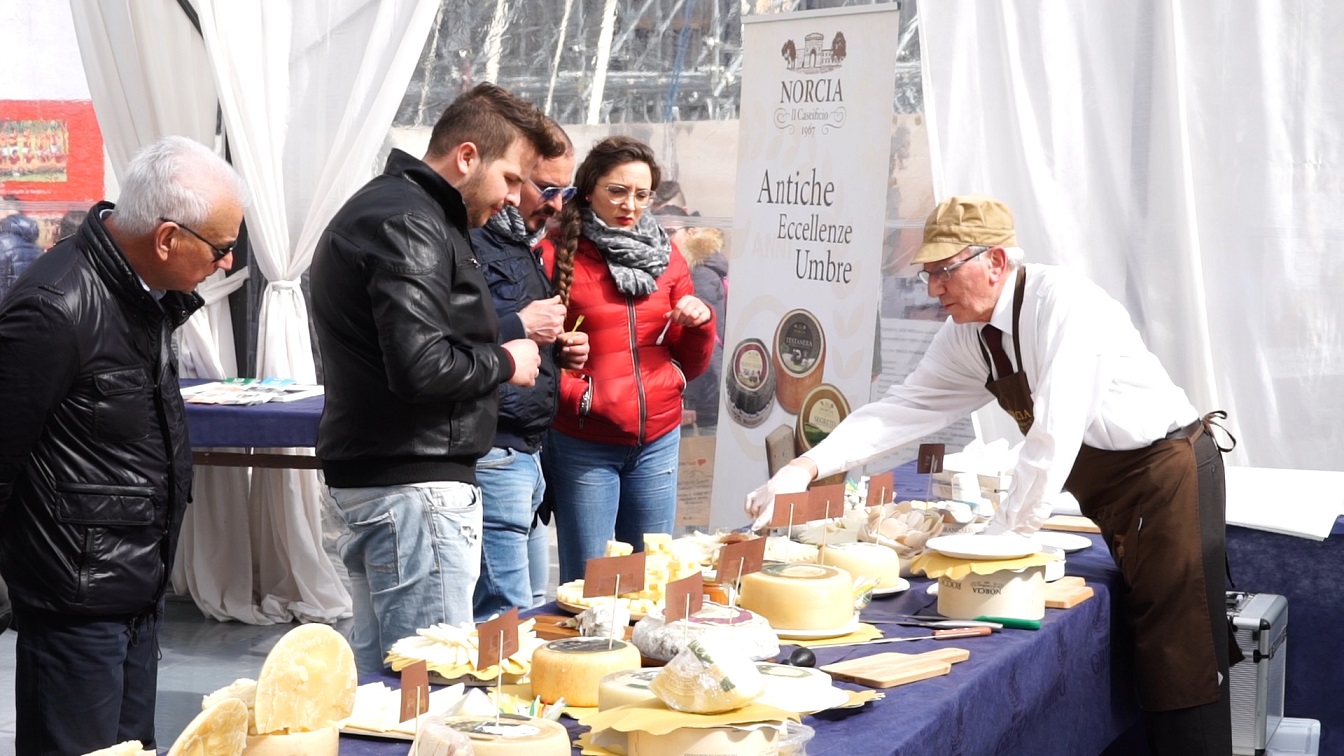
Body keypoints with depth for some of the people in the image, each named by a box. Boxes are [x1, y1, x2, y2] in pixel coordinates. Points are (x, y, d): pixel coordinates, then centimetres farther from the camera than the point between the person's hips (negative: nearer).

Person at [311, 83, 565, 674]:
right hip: (413, 485, -11)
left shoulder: (384, 207, 20)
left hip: (372, 475, 11)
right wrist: (504, 363, -8)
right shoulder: (408, 225, -15)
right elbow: (421, 367, -26)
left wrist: (501, 342, 10)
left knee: (378, 667, 16)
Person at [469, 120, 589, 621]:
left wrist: (558, 349, 12)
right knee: (507, 617, -9)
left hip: (526, 452, 11)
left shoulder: (521, 242, 20)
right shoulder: (469, 241, -14)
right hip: (491, 454, -11)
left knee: (535, 607, 16)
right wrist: (520, 329, -19)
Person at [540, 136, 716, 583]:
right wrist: (577, 395, -19)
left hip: (658, 440, 5)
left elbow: (691, 365, 15)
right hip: (583, 445, -4)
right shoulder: (555, 255, -4)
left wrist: (700, 323, -4)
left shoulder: (665, 256, 11)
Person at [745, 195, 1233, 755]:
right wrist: (809, 465, -10)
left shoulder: (1061, 302, -22)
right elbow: (905, 407, 3)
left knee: (1180, 656, -7)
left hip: (1168, 472, -8)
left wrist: (1005, 536, -22)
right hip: (1110, 494, 8)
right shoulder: (967, 336, 3)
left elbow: (1056, 433, -27)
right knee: (1134, 646, 12)